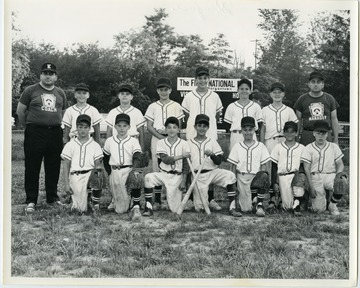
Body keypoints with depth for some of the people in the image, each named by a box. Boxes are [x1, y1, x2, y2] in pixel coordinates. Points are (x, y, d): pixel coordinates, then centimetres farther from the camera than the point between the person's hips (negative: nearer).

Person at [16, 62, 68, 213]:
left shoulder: (60, 93, 13)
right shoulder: (30, 90, 2)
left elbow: (64, 113, 21)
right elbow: (20, 111, 5)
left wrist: (56, 125, 12)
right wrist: (29, 126, 9)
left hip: (55, 133, 3)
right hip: (35, 133, -3)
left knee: (53, 168, 9)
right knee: (32, 168, 0)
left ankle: (52, 197, 23)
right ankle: (31, 201, 7)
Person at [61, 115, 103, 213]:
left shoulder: (95, 145, 11)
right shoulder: (70, 145, 10)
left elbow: (97, 164, 8)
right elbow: (66, 165, 8)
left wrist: (99, 167, -16)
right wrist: (66, 184, 0)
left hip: (90, 174, 1)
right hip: (76, 176, -1)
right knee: (82, 209, -13)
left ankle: (95, 203, -14)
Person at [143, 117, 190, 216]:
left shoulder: (183, 144, -2)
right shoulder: (161, 142, 0)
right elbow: (165, 160, -13)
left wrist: (183, 181, -10)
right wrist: (180, 156, -25)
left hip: (177, 176, -1)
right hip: (163, 174, 1)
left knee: (175, 209, -4)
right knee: (148, 177, -32)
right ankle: (148, 207, -22)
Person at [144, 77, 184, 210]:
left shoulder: (176, 106, 10)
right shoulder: (153, 106, 12)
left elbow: (179, 126, 6)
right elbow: (149, 126, 5)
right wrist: (160, 136, -10)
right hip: (157, 139, 1)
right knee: (157, 169, -1)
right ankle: (157, 200, 4)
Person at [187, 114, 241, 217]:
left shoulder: (212, 142, 8)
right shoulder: (189, 143, 8)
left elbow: (219, 162, 2)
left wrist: (212, 155, -18)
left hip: (212, 172, 1)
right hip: (197, 176, 0)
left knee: (230, 175, -30)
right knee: (199, 208, -10)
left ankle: (232, 208, -25)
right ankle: (210, 200, 25)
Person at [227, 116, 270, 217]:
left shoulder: (260, 146, 9)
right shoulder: (237, 147, 9)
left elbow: (263, 165, 6)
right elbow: (233, 167, 8)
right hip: (242, 177, 0)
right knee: (246, 209, -12)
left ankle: (260, 204, -18)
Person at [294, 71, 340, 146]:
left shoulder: (329, 98, 10)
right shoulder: (302, 99, 7)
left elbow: (334, 119, 11)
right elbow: (298, 120, 9)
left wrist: (336, 140, 7)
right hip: (307, 136, -1)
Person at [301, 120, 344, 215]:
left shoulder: (334, 146, 12)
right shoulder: (308, 148, 4)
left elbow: (340, 164, 10)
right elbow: (307, 169, -1)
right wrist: (311, 186, -11)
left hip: (331, 175, 2)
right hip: (315, 177, -2)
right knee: (319, 209, -13)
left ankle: (332, 204, -3)